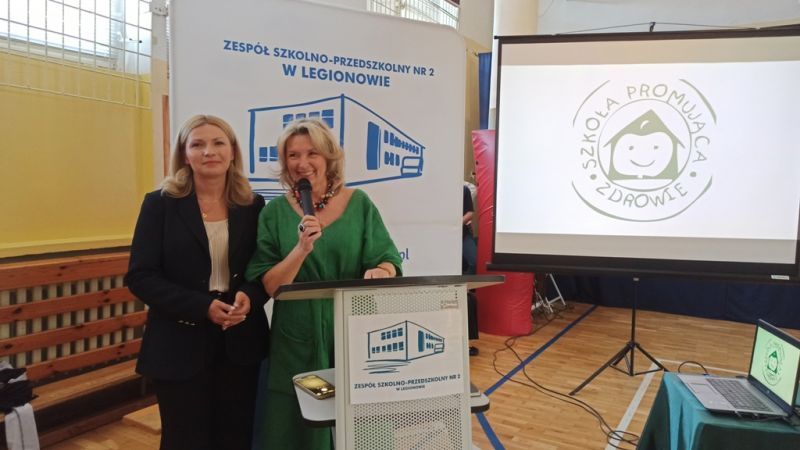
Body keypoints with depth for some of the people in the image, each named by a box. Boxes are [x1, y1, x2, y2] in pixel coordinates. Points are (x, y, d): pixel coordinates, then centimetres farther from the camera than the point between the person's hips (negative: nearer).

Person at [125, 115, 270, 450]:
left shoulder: (253, 205, 4)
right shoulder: (160, 204, -2)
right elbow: (140, 277, -8)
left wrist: (250, 297, -15)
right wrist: (203, 306, -19)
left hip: (240, 343, 2)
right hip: (180, 345, -2)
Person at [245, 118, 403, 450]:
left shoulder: (359, 203, -1)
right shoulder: (275, 212, -1)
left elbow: (389, 262, 0)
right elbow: (270, 286, -6)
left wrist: (380, 272, -22)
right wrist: (301, 249, -22)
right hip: (297, 341, 0)